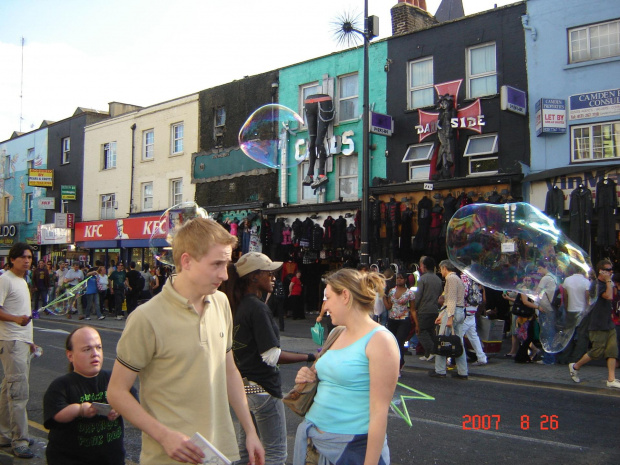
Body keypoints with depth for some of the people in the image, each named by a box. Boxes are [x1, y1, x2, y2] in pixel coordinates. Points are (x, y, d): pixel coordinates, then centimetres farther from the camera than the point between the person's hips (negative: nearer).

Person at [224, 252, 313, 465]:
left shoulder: (238, 306, 6)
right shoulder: (258, 308, -20)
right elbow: (272, 356, -22)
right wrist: (309, 357, -19)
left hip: (244, 385, 9)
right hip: (263, 387, -9)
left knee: (245, 448, 19)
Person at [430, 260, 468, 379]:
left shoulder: (451, 278, -9)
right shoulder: (457, 278, 22)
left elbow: (452, 300, -17)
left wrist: (450, 317, -21)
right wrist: (442, 315, 24)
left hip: (453, 311, -9)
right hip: (460, 312, 9)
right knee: (459, 343, 8)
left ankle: (440, 371, 0)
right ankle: (462, 372, 8)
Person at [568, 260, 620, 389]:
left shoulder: (605, 284, 15)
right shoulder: (597, 285, -14)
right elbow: (609, 296, -28)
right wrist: (608, 281, -22)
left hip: (609, 324, 9)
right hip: (598, 326, -9)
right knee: (597, 352, -3)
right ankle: (575, 366, 17)